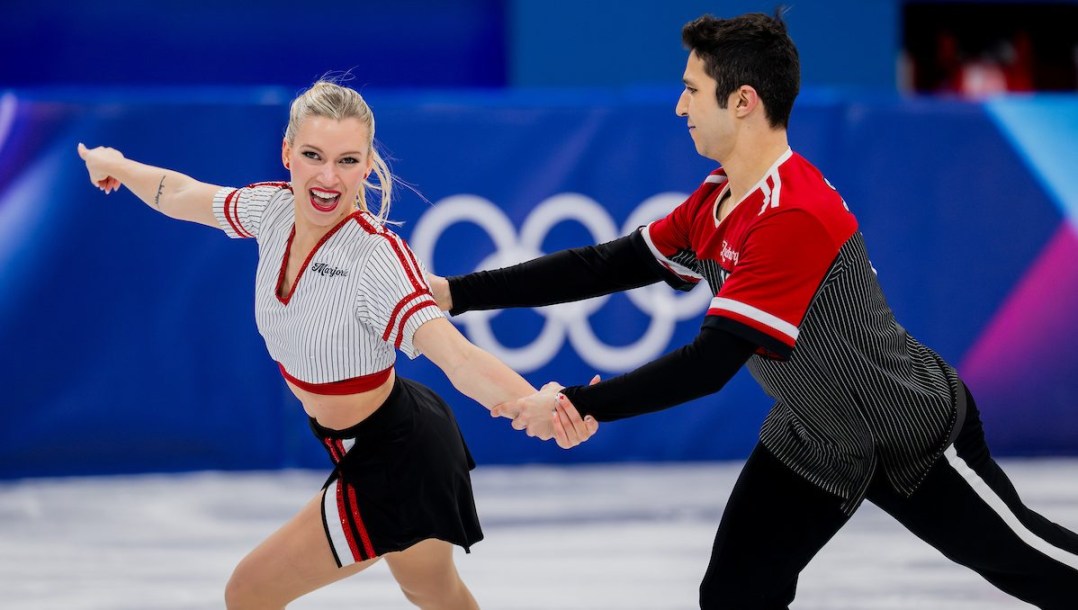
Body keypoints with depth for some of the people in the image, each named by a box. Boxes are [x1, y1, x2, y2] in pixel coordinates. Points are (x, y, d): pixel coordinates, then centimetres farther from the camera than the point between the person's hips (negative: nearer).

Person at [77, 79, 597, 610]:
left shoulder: (376, 257, -32)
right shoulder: (274, 209, -11)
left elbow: (457, 356, -44)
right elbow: (182, 195, 11)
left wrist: (538, 405, -61)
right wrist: (119, 167, 25)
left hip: (391, 467, -8)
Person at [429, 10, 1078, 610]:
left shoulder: (796, 216, -33)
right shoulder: (716, 202, -4)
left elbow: (710, 365, -35)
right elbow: (608, 265, -2)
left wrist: (577, 406, -33)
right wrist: (458, 293, -6)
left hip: (914, 437, -8)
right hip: (811, 439, 8)